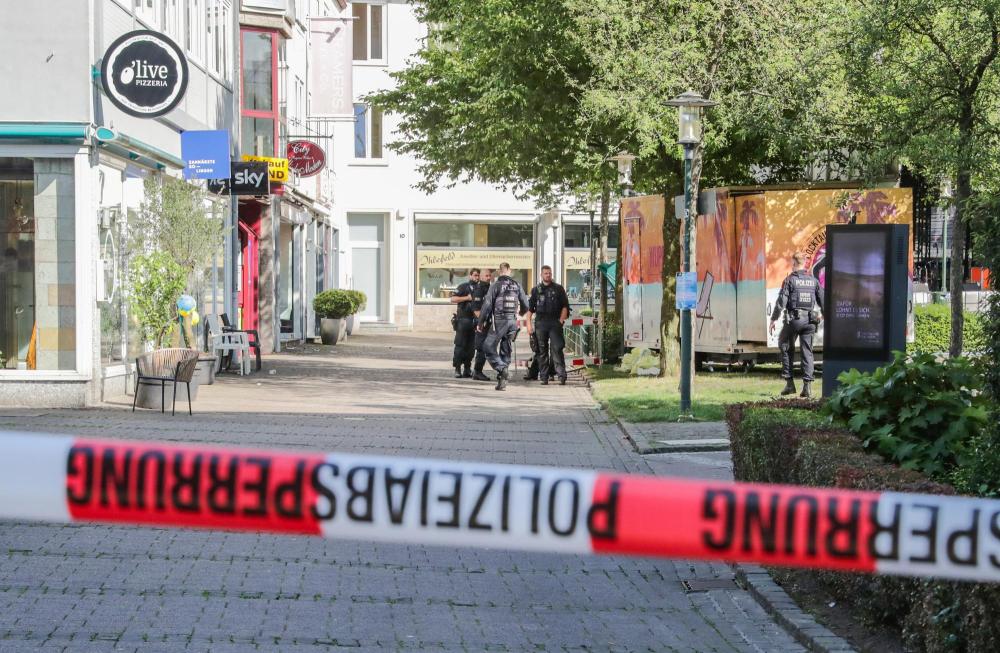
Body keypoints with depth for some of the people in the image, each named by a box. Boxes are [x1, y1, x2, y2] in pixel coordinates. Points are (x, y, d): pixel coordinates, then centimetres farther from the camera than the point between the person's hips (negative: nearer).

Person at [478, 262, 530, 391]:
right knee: (506, 351, 11)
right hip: (513, 321, 5)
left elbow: (487, 305, -8)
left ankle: (502, 369, -18)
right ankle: (502, 381, 9)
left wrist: (481, 322, 3)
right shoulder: (517, 285, 6)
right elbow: (525, 305, 12)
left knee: (489, 347, 3)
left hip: (499, 321, -5)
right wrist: (519, 312, 35)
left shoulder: (496, 285, -6)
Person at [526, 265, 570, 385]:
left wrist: (561, 321, -5)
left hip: (555, 323, -2)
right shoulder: (536, 290, 12)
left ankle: (561, 375, -14)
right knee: (542, 350, 4)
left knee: (557, 349, -10)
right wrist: (528, 323, 3)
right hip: (540, 323, 2)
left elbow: (565, 306, 5)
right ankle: (544, 377, 8)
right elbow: (530, 308, 12)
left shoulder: (558, 289, 7)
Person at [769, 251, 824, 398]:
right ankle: (807, 385, -2)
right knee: (807, 352, 6)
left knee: (785, 348, 12)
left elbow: (781, 302, -9)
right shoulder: (813, 280, 8)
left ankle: (789, 383, 7)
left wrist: (773, 319, -3)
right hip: (810, 320, 4)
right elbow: (822, 300, 13)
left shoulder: (790, 280, -5)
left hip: (794, 319, -4)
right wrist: (823, 314, 30)